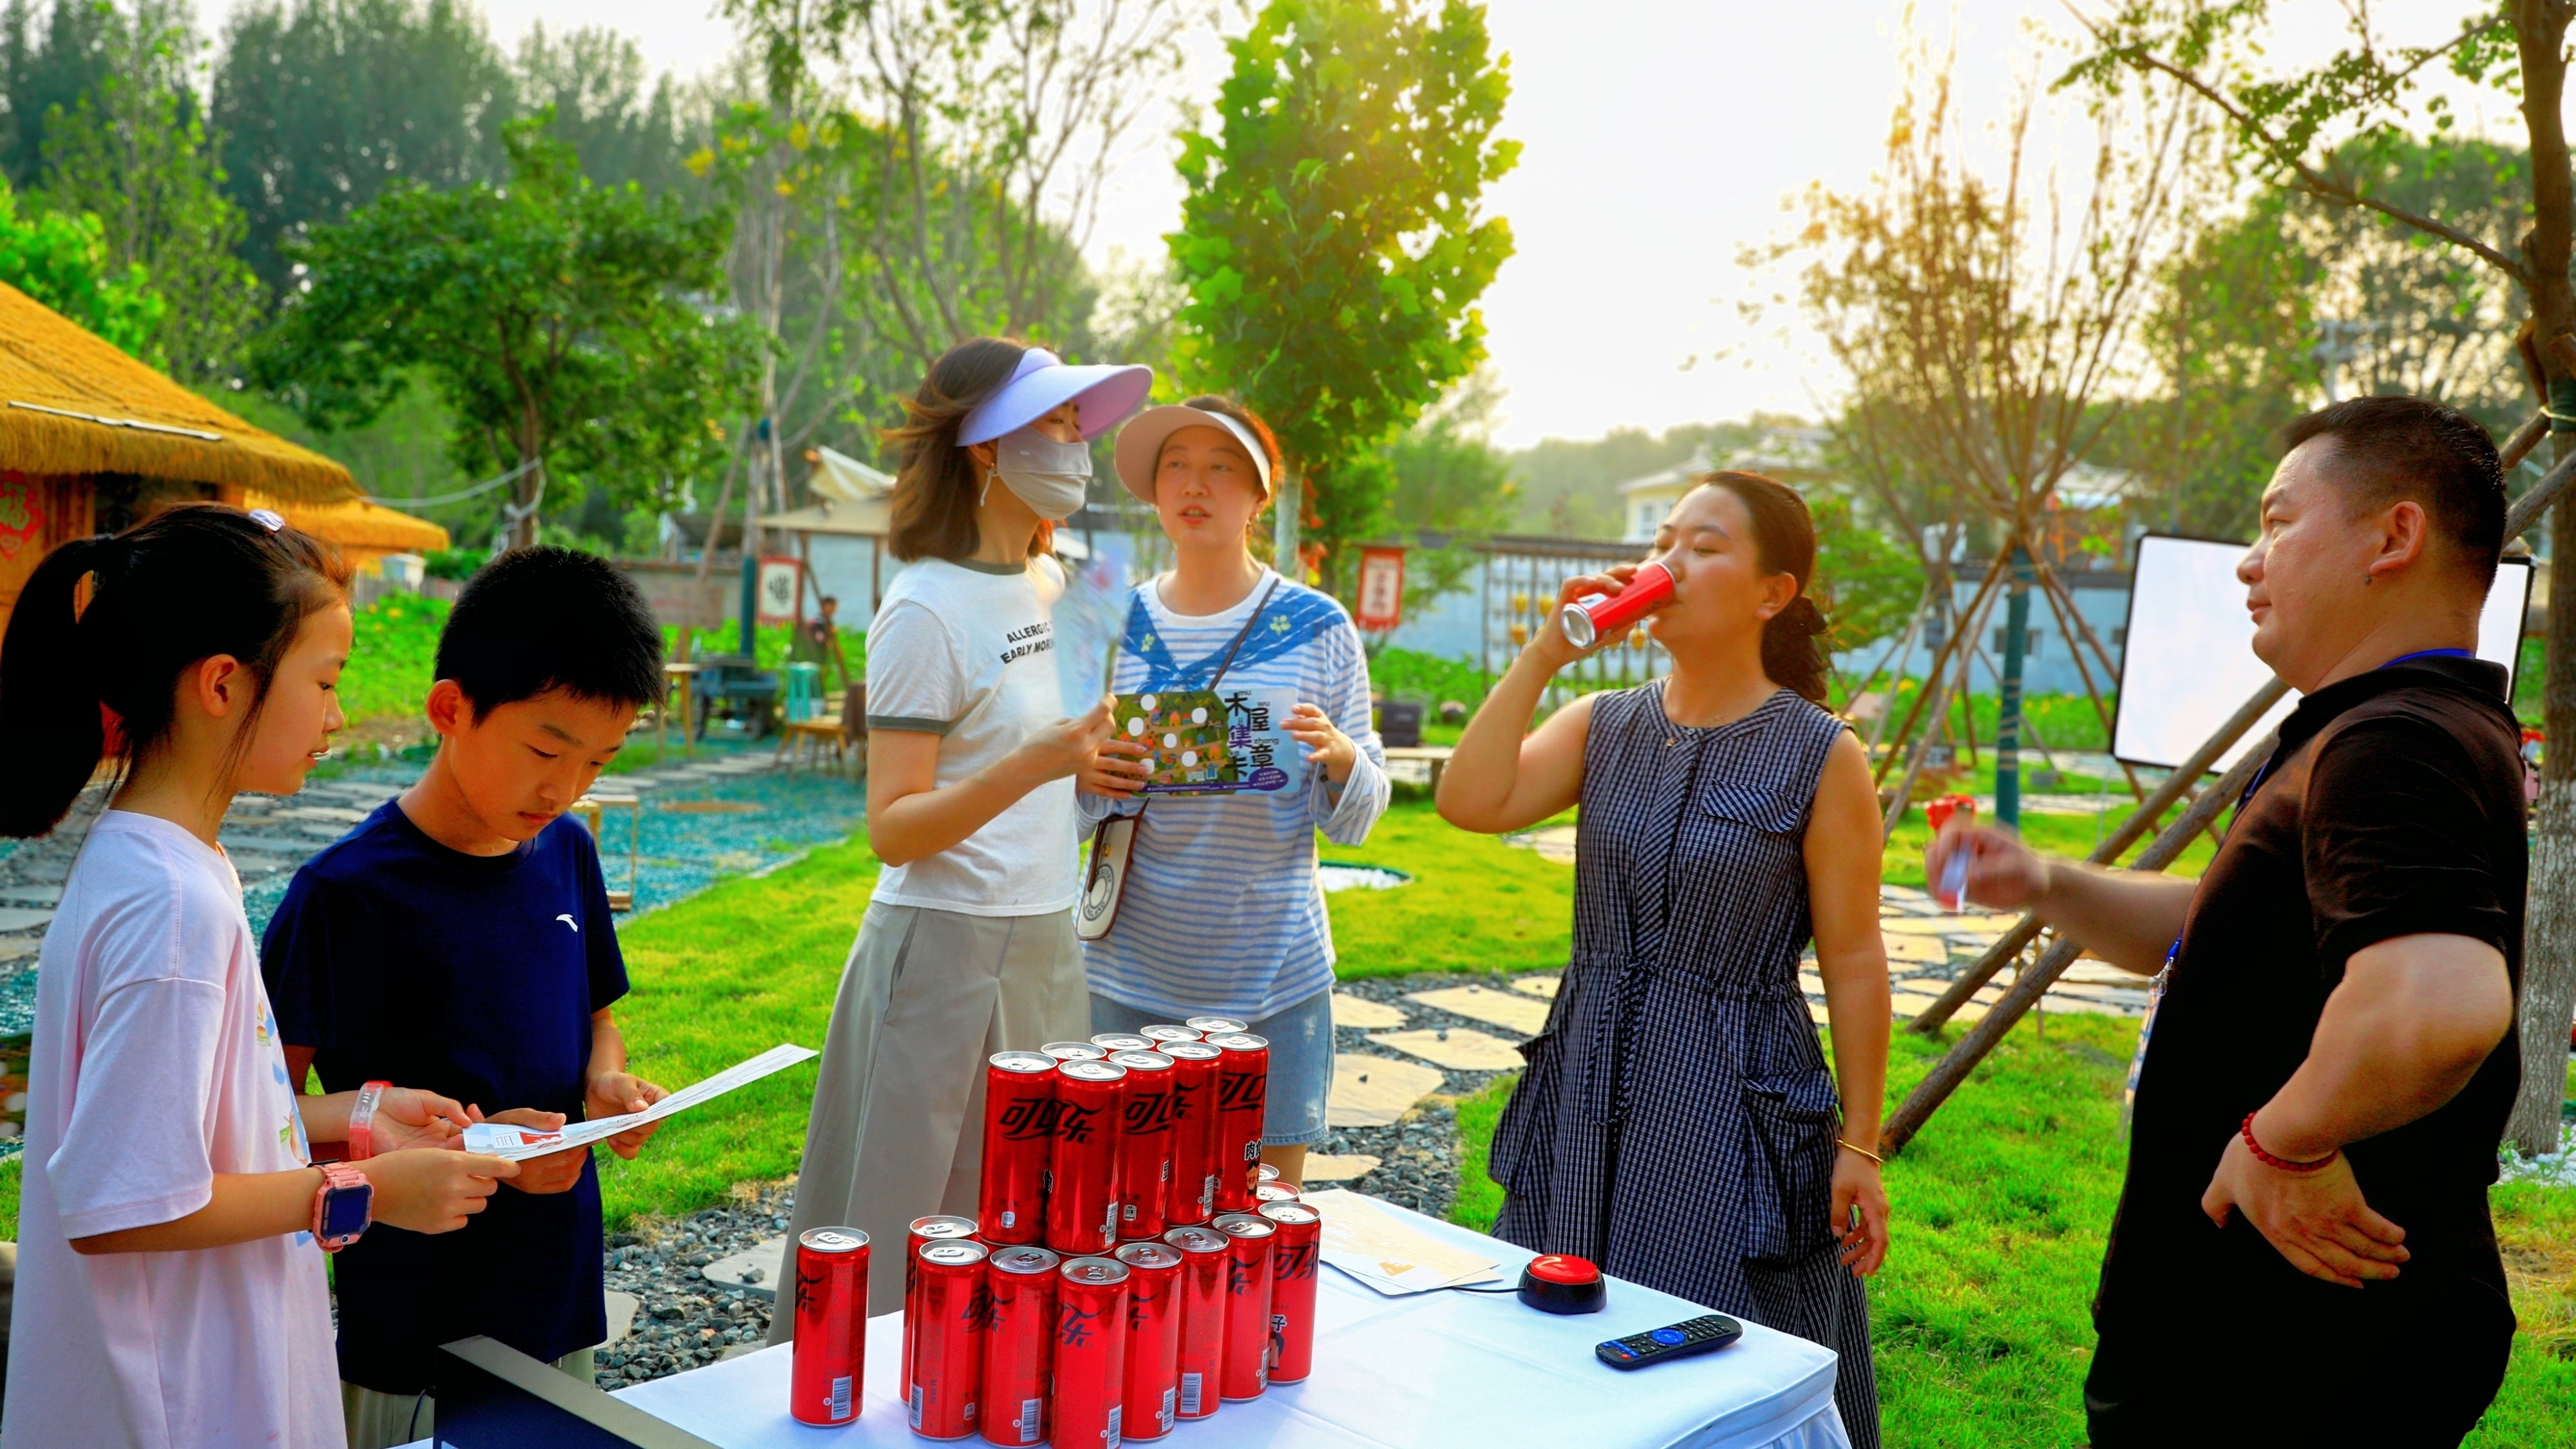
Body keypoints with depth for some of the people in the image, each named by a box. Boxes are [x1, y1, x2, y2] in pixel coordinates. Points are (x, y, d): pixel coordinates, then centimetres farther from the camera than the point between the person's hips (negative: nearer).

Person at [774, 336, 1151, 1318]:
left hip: (1043, 948, 8)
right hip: (948, 950, -7)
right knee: (912, 1246, 1)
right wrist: (1033, 765, -30)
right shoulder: (928, 610, -13)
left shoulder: (1047, 582, 9)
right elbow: (892, 829, -18)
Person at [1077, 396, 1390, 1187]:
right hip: (1128, 969, 2)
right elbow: (1073, 819, 11)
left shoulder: (1318, 628, -1)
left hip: (1272, 973, -1)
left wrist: (1342, 762, -20)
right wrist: (1085, 778, -11)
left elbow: (1355, 820, 1)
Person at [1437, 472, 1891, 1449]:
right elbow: (1470, 803, -13)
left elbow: (1853, 963, -7)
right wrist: (1544, 653, -14)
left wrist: (1859, 1147, -6)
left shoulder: (1821, 757, -9)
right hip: (1590, 1090, 5)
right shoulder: (1605, 726, 3)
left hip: (1734, 1103, -4)